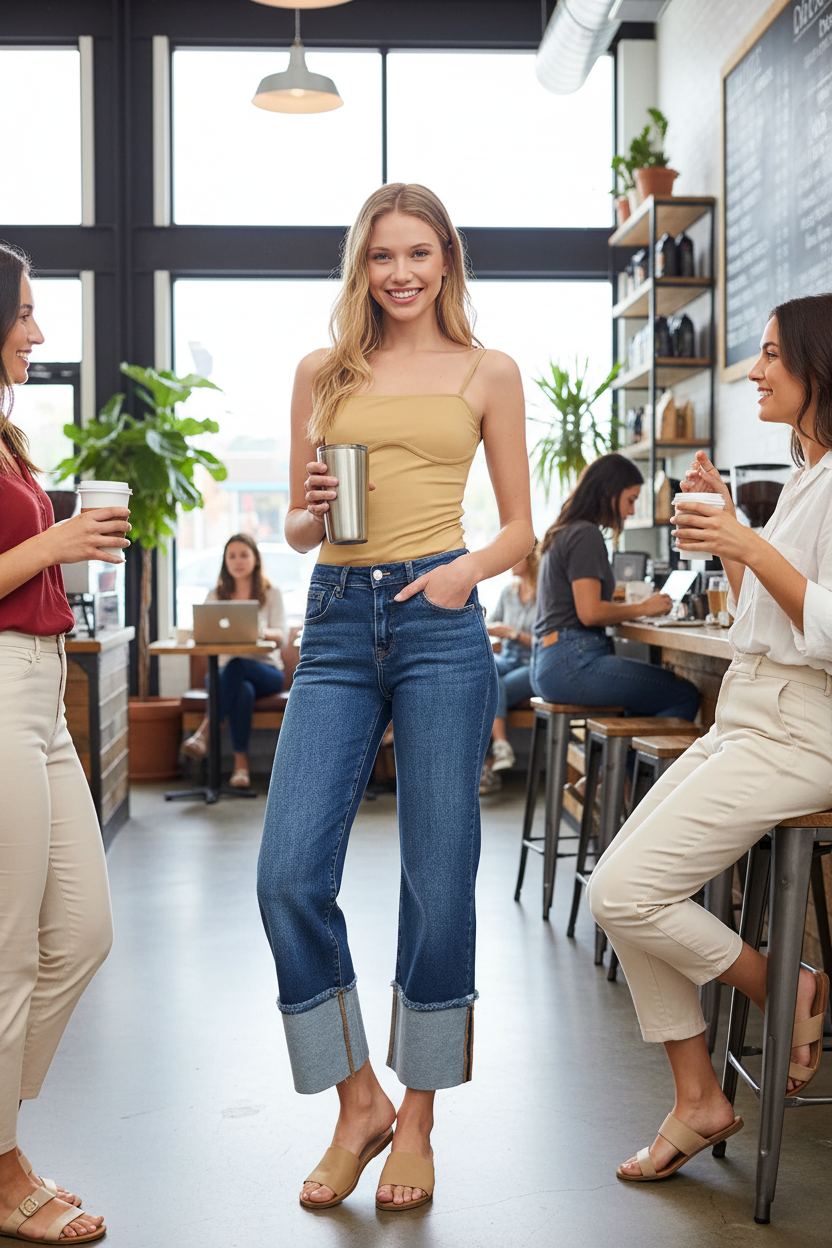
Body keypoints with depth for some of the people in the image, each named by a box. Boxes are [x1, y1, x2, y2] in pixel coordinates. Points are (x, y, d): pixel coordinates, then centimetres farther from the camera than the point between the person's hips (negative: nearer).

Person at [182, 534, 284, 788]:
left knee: (237, 665, -39)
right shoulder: (215, 595, 15)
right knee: (243, 690, -38)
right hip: (225, 670, 1)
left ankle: (204, 732, -45)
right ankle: (241, 764, -42)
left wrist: (263, 632, -31)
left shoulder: (271, 593, 8)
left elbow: (280, 636, -5)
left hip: (266, 671, -1)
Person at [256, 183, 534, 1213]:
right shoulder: (322, 372, 15)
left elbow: (521, 526, 11)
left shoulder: (487, 373, 10)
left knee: (438, 881, 1)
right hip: (336, 627, 2)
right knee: (289, 874, -7)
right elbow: (295, 525, 17)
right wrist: (312, 511, -6)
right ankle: (357, 1102, 13)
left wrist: (468, 569, -9)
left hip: (439, 622, -2)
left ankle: (417, 1119, 19)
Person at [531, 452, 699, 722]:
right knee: (686, 695, -12)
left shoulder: (564, 532, 21)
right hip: (570, 665, -11)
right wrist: (642, 607, -3)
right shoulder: (586, 534, -9)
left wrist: (633, 605, 16)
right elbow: (590, 613, -16)